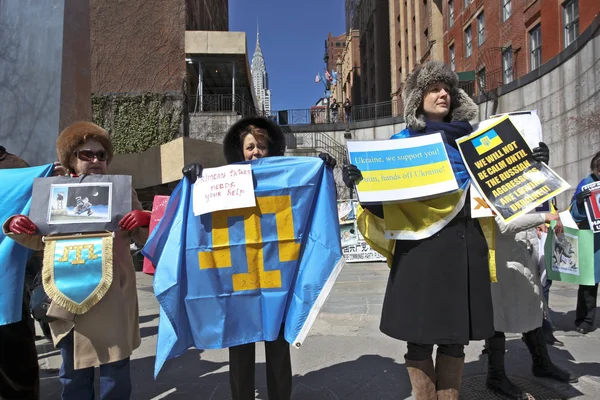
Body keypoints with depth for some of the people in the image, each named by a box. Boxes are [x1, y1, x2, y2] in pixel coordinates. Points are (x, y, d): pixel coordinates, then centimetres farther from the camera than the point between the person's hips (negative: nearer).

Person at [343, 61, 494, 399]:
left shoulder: (470, 138, 14)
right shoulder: (401, 142, 4)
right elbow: (383, 205, -1)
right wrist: (360, 184, -20)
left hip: (465, 243, 3)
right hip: (422, 245, -3)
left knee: (456, 337, 10)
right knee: (420, 337, 3)